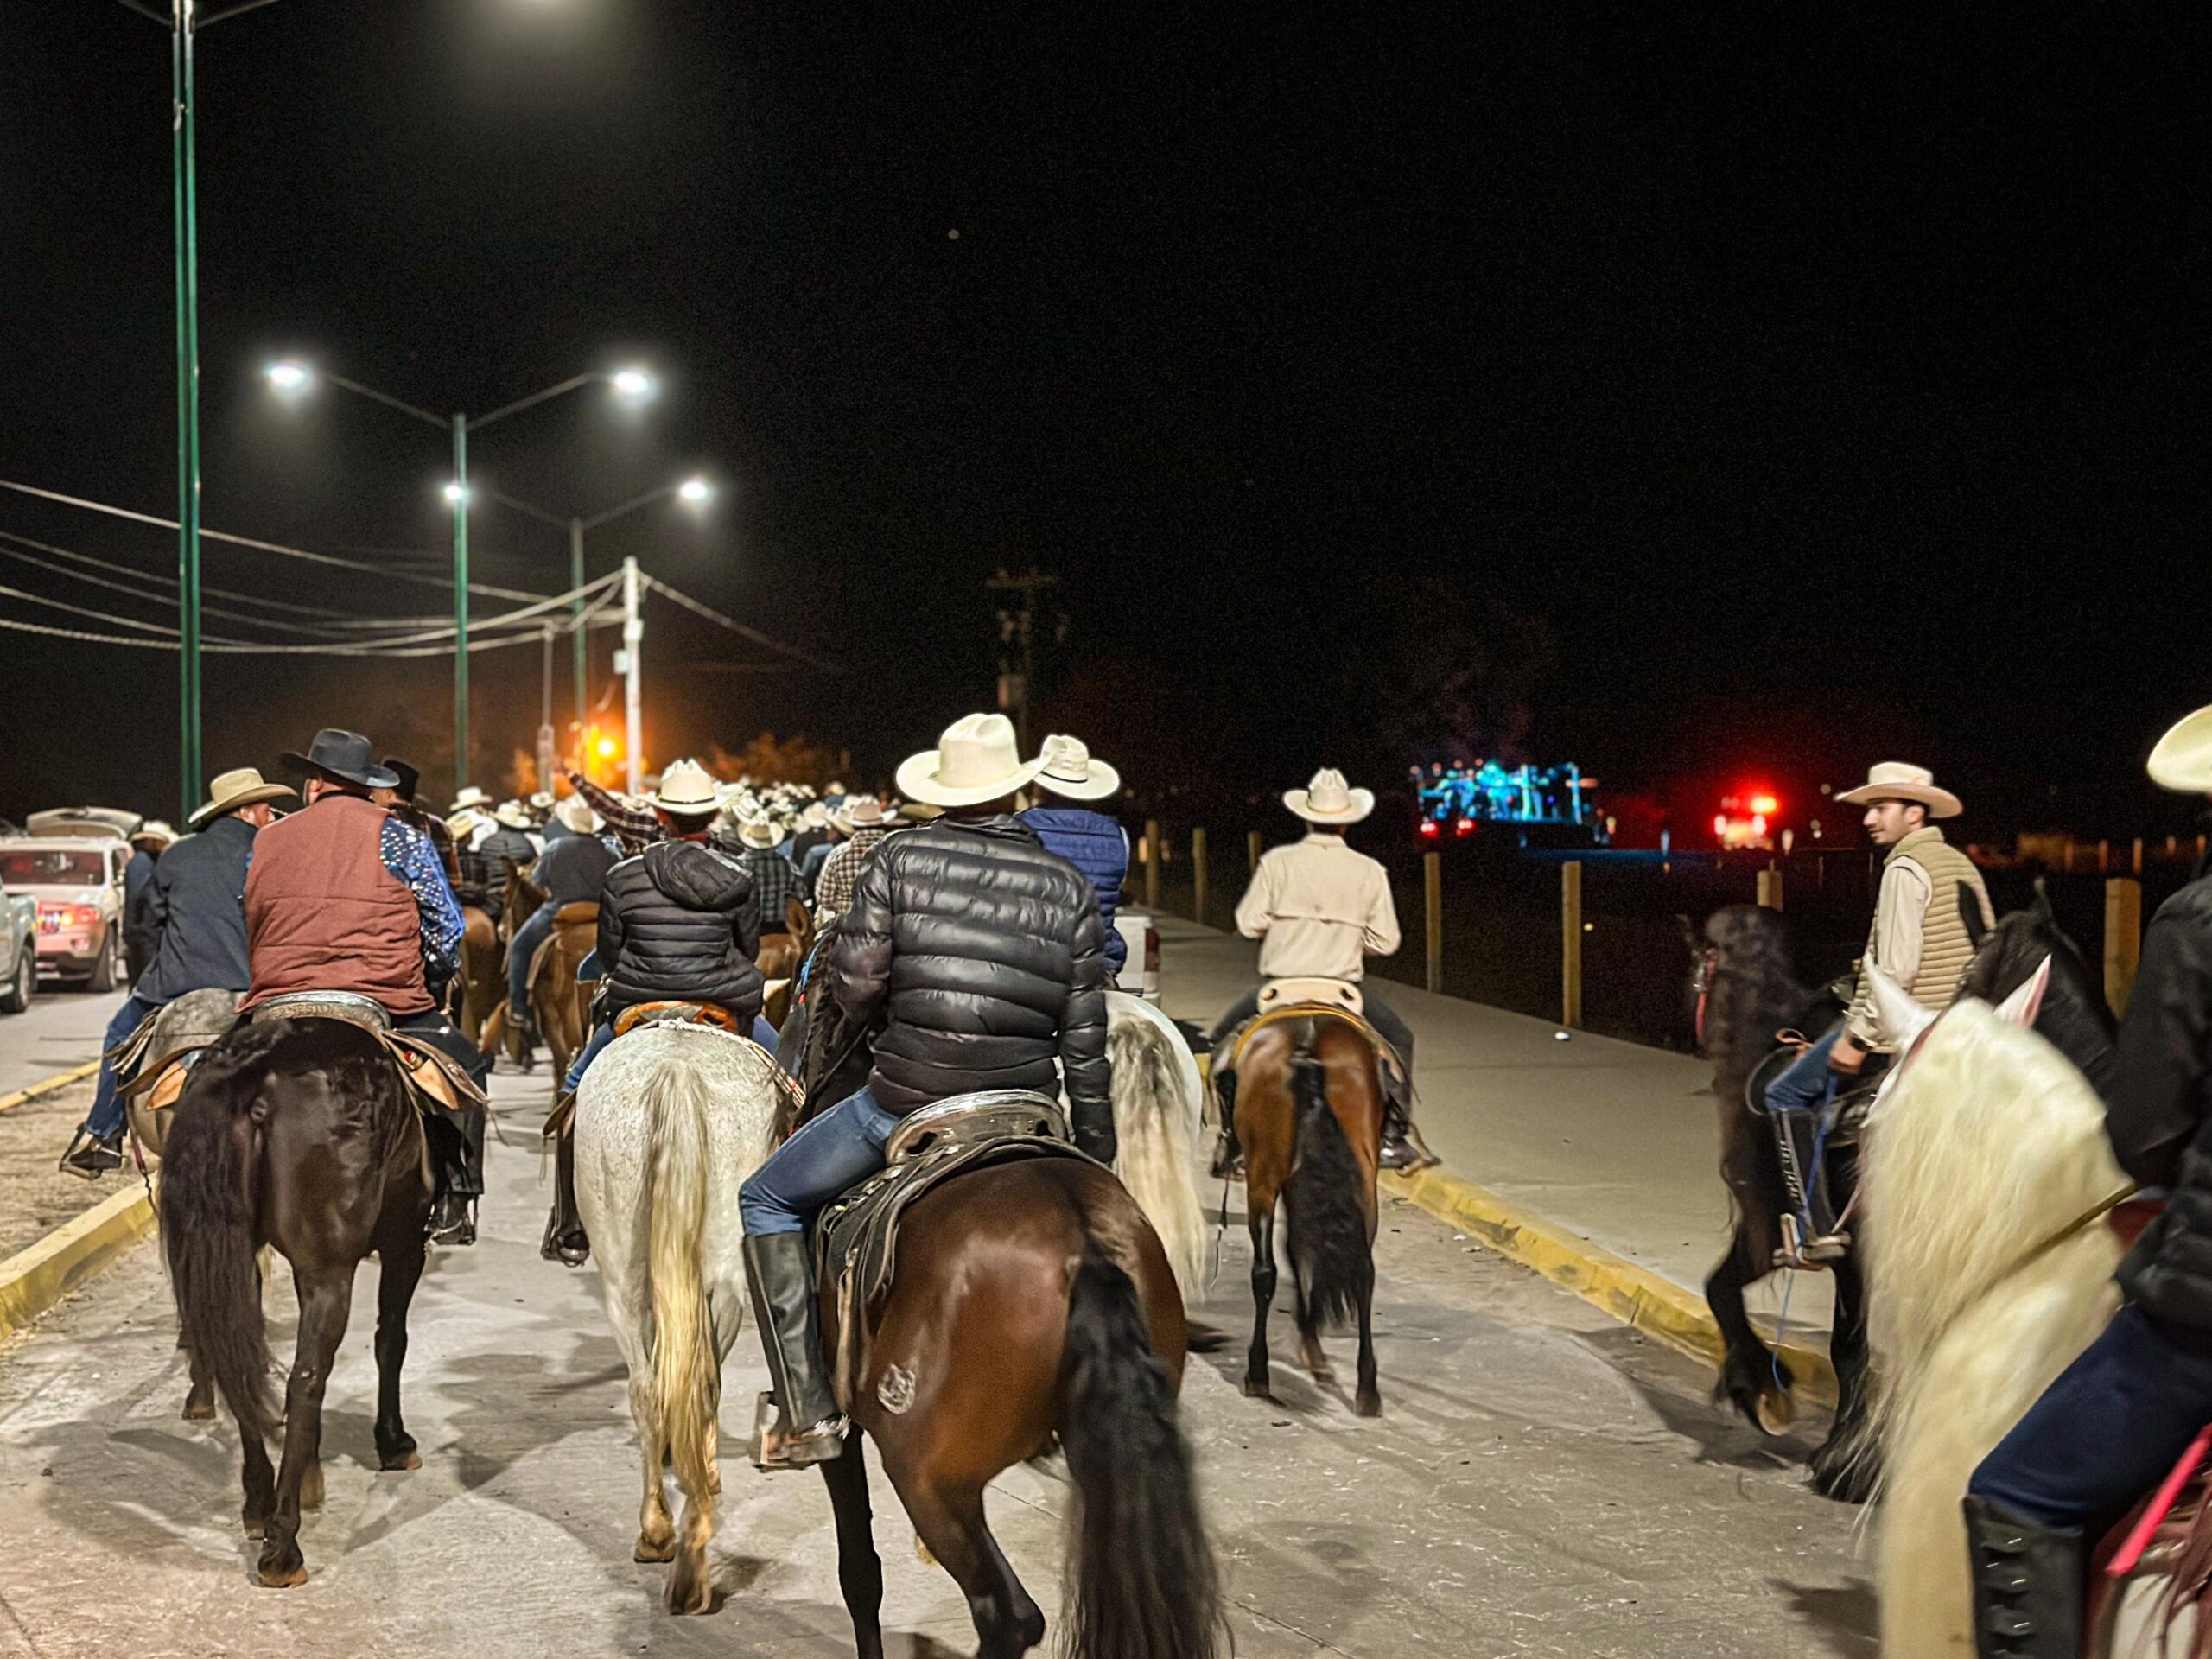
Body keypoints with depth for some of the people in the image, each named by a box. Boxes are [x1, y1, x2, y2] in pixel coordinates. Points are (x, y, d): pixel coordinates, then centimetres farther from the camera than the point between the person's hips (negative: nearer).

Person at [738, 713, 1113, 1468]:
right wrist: (1095, 1154, 12)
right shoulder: (1068, 887, 4)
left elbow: (853, 988, -8)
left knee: (767, 1202, 16)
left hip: (906, 1098, -3)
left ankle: (808, 1412, 9)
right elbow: (1086, 1038, 3)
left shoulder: (900, 858, -3)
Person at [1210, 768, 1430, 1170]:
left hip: (1280, 984, 0)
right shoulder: (1369, 872, -1)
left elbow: (1249, 924, -5)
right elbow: (1386, 941, 0)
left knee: (1224, 1039, 22)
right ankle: (1395, 1135, 14)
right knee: (1397, 1038, 24)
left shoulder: (1277, 862, -5)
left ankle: (1232, 1132, 13)